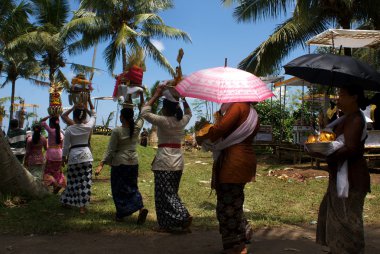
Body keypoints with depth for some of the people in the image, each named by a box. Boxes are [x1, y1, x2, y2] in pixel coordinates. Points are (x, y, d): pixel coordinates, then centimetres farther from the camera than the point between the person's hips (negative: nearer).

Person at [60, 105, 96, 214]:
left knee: (73, 181, 12)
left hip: (73, 156, 0)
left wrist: (64, 157, 10)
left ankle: (67, 202, 29)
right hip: (86, 155, 1)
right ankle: (82, 206, 4)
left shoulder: (69, 129, -6)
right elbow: (93, 115, 17)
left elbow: (66, 146, -2)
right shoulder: (88, 127, -3)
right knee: (85, 181, 2)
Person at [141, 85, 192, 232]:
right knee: (171, 193, 14)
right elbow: (188, 113, 28)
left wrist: (156, 95, -6)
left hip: (164, 161, -7)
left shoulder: (163, 121, -12)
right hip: (178, 161, 7)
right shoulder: (182, 121, 6)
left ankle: (184, 217, -11)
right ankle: (169, 224, 16)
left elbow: (144, 113, -7)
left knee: (164, 194, -1)